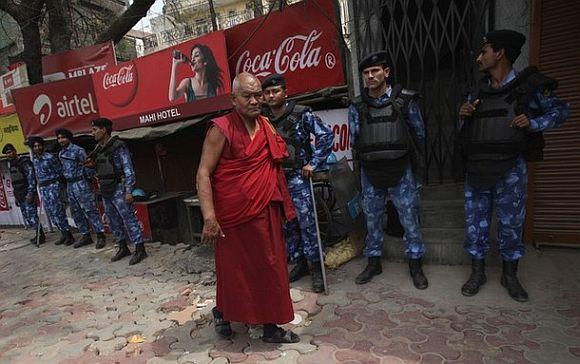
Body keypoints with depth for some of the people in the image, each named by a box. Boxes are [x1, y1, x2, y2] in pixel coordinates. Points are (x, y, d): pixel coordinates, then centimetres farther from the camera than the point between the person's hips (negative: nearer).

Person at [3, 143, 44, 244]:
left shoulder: (24, 162, -8)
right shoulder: (10, 164, 17)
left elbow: (31, 178, -14)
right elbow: (13, 182, 21)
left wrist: (30, 193, -19)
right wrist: (16, 196, 18)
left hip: (27, 194, -8)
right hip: (19, 196, 8)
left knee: (31, 215, -9)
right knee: (26, 217, 7)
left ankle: (41, 235, -3)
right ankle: (39, 234, 14)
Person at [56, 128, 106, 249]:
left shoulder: (78, 150, -8)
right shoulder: (60, 154, 14)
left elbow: (88, 166, -9)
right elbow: (64, 169, 20)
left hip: (80, 183, -8)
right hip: (69, 185, 8)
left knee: (90, 210, -8)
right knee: (76, 212, 10)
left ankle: (100, 235, -3)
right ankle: (86, 236, 19)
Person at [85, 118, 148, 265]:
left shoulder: (118, 146, -11)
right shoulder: (98, 149, 12)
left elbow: (128, 169, -15)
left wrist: (129, 191, -20)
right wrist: (92, 165, 1)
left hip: (118, 189, -8)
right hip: (105, 190, 8)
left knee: (129, 218, -6)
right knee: (113, 221, 13)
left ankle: (140, 249, 0)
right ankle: (123, 248, 25)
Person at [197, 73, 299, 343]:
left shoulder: (267, 126, 9)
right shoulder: (222, 129, -11)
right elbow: (203, 173, -15)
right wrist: (209, 218, -22)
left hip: (266, 212, 7)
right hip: (234, 215, -7)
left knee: (269, 268, 15)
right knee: (234, 269, 7)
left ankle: (270, 326, 35)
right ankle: (222, 312, 34)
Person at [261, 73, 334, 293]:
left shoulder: (301, 114, -7)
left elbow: (326, 135, -6)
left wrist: (313, 163, -9)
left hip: (297, 177, -4)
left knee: (307, 223, -2)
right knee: (286, 225, 11)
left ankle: (316, 268, 13)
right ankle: (300, 262, 28)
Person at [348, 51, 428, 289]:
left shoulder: (405, 100, -4)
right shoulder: (357, 107, 1)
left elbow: (419, 133, 6)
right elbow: (354, 140, 6)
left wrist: (405, 156, 11)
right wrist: (370, 157, 4)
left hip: (401, 173, -2)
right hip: (370, 175, 2)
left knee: (410, 219, 6)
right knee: (372, 220, 12)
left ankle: (415, 265, 26)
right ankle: (374, 263, 30)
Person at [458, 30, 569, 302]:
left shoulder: (528, 86, 0)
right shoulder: (477, 92, 11)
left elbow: (561, 110, 6)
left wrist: (532, 123, -11)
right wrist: (463, 116, -4)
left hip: (510, 170, -3)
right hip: (476, 169, 4)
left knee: (511, 223, 8)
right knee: (475, 221, 8)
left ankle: (510, 276, 27)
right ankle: (477, 273, 23)